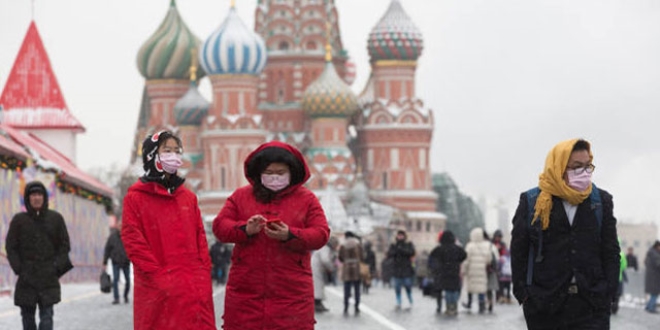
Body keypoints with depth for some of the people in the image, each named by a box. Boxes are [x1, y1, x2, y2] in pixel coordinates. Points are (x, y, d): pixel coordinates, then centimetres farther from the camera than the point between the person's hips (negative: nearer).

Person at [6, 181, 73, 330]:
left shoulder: (55, 218, 5)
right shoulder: (19, 220, 4)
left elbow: (65, 245, 7)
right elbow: (11, 247, 4)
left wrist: (56, 267, -4)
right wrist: (19, 269, -6)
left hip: (49, 278, -1)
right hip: (26, 279, 1)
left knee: (47, 316, -10)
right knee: (27, 315, 6)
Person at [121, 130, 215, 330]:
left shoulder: (188, 197, 16)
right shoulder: (135, 198, 2)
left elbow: (200, 238, 15)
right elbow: (133, 241, -5)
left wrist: (203, 273, 2)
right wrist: (159, 277, -12)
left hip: (194, 289, 4)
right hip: (157, 291, -4)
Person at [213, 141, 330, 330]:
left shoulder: (307, 199, 7)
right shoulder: (241, 196, 12)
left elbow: (321, 234, -1)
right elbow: (220, 226, 5)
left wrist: (290, 235, -18)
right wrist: (245, 229, -16)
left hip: (291, 292, -1)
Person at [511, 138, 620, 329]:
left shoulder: (601, 201, 8)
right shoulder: (532, 202, 1)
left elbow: (611, 251, 11)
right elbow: (518, 252, 4)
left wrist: (608, 291, 1)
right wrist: (523, 293, -1)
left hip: (591, 305, 1)